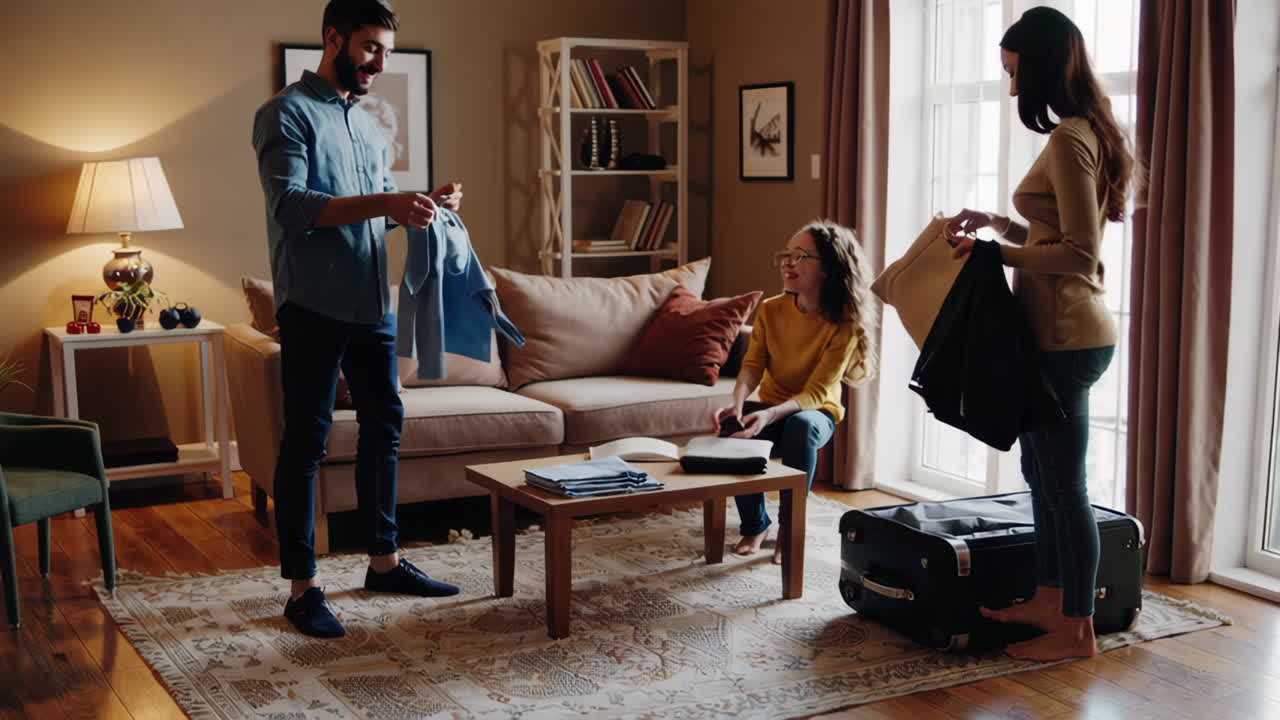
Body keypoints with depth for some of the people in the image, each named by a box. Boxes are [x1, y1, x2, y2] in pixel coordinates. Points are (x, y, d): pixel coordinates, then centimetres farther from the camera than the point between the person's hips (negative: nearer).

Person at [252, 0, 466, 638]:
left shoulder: (367, 124, 17)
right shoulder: (286, 114, -8)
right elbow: (291, 206, -21)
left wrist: (425, 204, 2)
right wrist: (384, 204, -29)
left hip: (372, 304, 8)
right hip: (313, 307, -8)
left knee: (384, 426, 12)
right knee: (306, 441, -3)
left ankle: (383, 561, 25)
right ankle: (302, 587, 3)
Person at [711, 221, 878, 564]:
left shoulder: (843, 326, -19)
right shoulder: (771, 310, -7)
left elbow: (815, 394, -24)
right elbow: (752, 366, -8)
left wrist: (770, 415, -41)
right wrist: (737, 404, -31)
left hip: (816, 412, -3)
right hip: (772, 409, 3)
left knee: (801, 426, -39)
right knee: (732, 427, -31)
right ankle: (755, 523, -6)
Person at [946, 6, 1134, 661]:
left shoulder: (1069, 141, -17)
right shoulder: (1082, 134, 14)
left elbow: (1080, 254, -21)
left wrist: (996, 253, -15)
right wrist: (995, 223, 15)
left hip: (1066, 338, -10)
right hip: (1061, 334, 10)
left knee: (1063, 483, -1)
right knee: (1043, 474, 18)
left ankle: (1076, 630, 11)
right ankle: (1048, 601, 29)